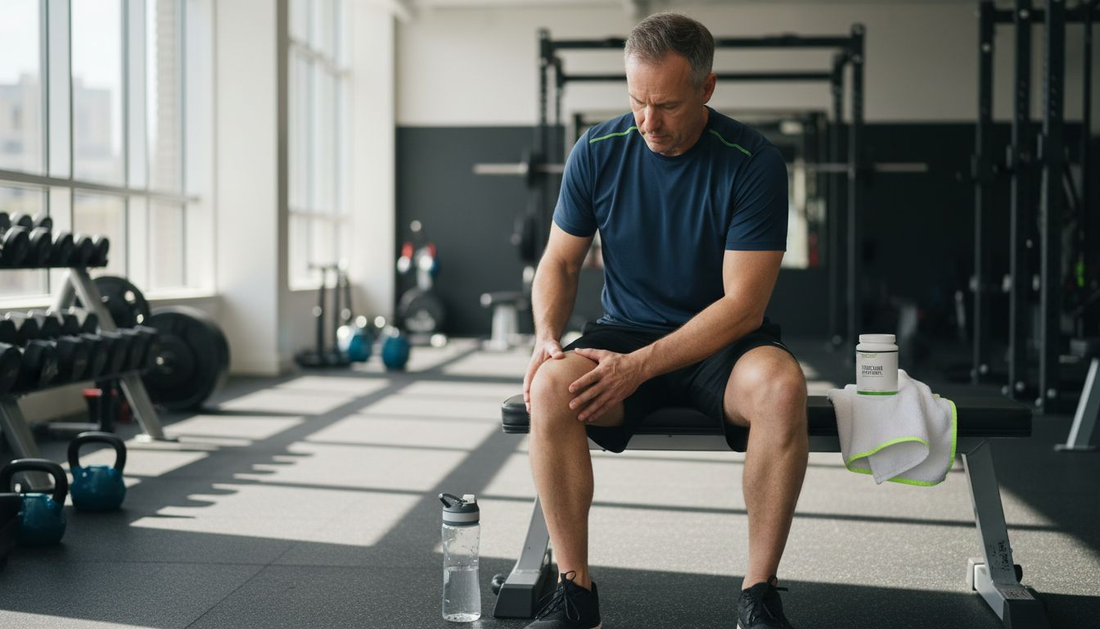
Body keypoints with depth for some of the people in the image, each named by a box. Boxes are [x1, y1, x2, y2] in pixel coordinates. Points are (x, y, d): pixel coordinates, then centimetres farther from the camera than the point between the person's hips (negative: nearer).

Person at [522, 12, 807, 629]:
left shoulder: (754, 162, -14)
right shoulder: (599, 151, -4)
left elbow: (743, 303, -17)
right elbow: (561, 261, 6)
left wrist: (641, 365, -28)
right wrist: (547, 336, -15)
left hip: (722, 343, -2)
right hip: (624, 333, 2)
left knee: (782, 385, -36)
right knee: (551, 386, -30)